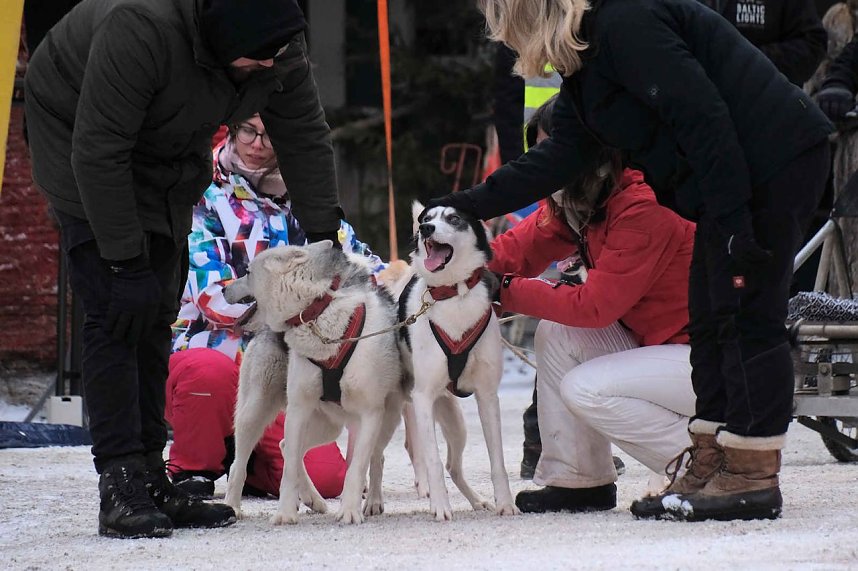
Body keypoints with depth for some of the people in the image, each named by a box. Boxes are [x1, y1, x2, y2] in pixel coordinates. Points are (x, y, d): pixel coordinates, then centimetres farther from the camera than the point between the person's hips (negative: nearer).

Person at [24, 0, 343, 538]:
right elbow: (98, 151, -34)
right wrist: (125, 262, -31)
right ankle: (120, 485, -19)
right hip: (81, 135, -6)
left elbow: (306, 136, -6)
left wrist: (322, 239, -10)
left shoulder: (282, 48, -21)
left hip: (170, 159, 6)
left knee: (156, 316, 3)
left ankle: (150, 478, 5)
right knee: (117, 311, -16)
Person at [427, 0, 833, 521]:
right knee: (711, 319, 10)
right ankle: (711, 469, 12)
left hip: (774, 164, -11)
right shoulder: (588, 54, 15)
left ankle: (751, 478, -7)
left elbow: (702, 116, -24)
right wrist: (469, 205, 17)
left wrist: (734, 219, -25)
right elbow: (566, 152, 18)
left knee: (747, 314, -9)